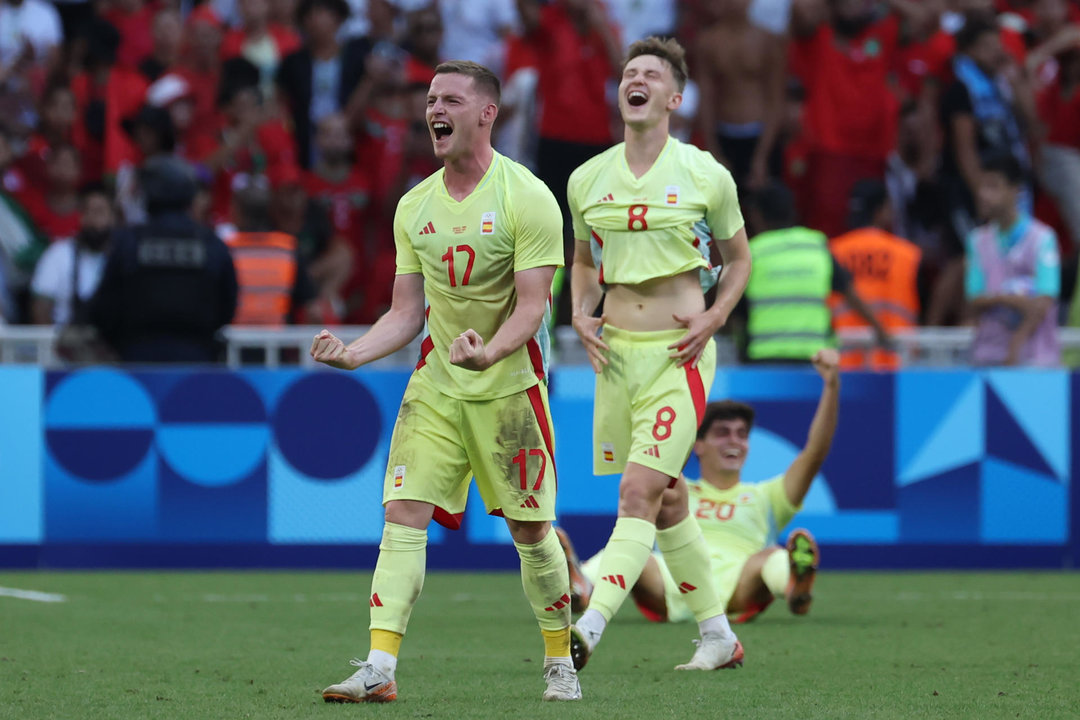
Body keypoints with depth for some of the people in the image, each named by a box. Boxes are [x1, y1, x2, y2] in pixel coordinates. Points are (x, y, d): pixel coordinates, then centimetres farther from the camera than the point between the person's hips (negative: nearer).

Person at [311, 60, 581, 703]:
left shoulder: (527, 198, -10)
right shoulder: (415, 207, 6)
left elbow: (531, 306, -15)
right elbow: (407, 313, 8)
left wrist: (489, 353, -34)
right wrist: (354, 354, -9)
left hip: (509, 384, -4)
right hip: (436, 384, 4)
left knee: (530, 531, 2)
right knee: (404, 514, -10)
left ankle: (561, 662, 21)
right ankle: (379, 669, -15)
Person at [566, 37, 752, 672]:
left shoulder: (705, 176, -2)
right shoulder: (588, 179, 7)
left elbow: (739, 259, 10)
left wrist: (714, 316, -6)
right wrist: (582, 313, 4)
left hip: (679, 353, -5)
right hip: (615, 351, 5)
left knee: (639, 493, -16)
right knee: (665, 500, 11)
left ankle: (589, 629, -28)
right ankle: (718, 635, 24)